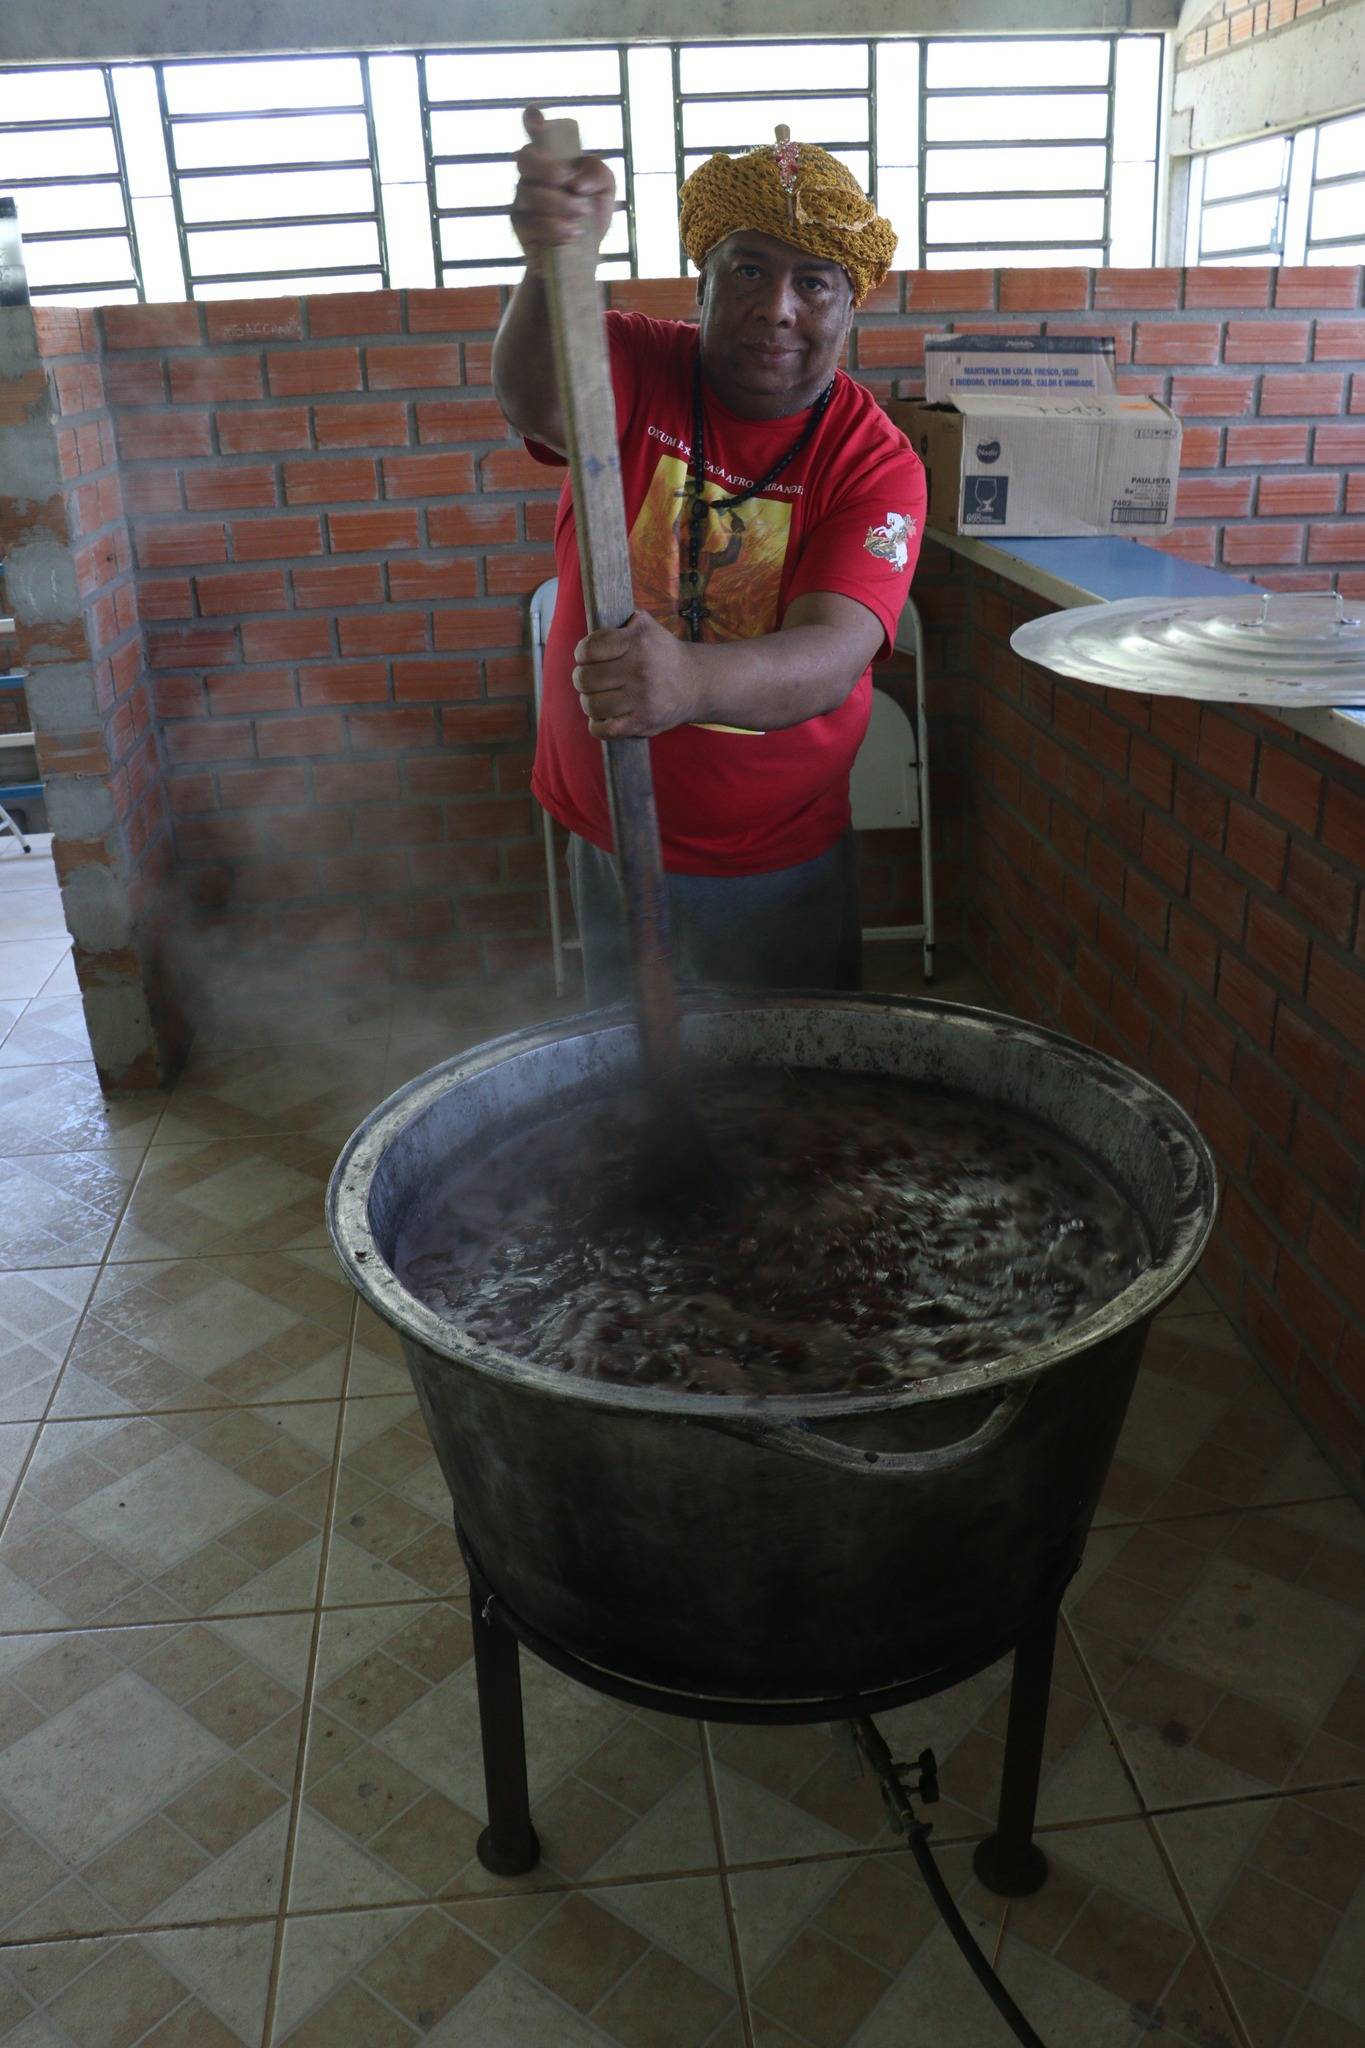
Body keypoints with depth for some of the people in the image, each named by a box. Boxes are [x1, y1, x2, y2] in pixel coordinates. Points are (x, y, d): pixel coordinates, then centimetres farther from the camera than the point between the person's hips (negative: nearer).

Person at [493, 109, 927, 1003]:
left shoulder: (875, 460, -12)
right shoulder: (640, 368, -8)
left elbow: (834, 654, -27)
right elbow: (538, 403, -31)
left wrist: (690, 682, -48)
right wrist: (555, 261, -53)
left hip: (780, 868, -1)